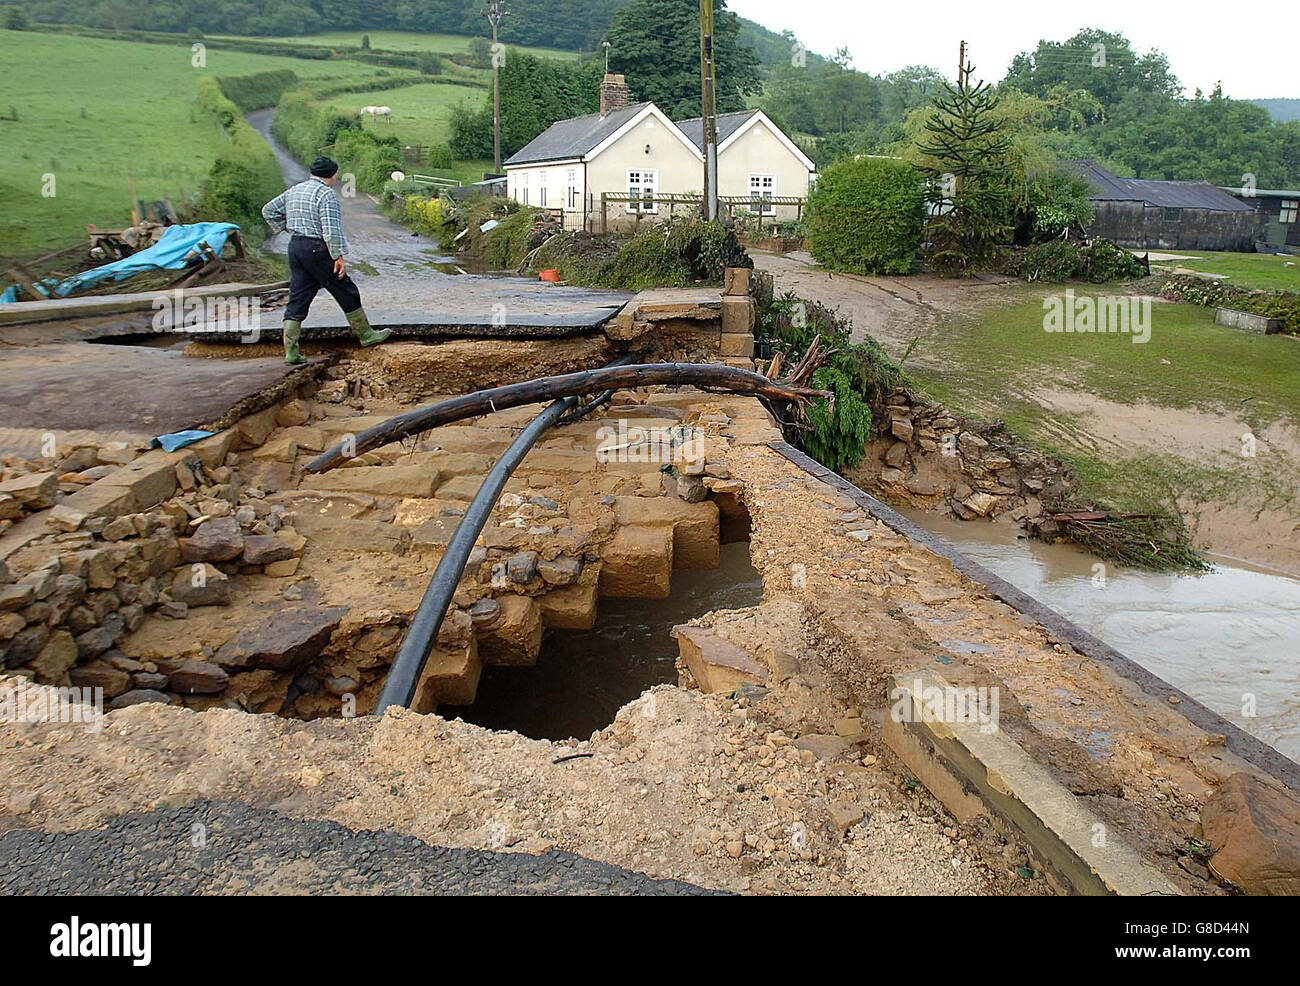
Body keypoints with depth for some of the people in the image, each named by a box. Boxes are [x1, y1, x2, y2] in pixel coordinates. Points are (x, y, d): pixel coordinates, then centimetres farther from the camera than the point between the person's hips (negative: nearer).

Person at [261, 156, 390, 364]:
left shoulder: (294, 190, 16)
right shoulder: (326, 193, -11)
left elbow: (268, 210, 22)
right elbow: (331, 229, -21)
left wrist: (285, 228, 19)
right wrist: (339, 256, -18)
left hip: (295, 246, 8)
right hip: (317, 248, -8)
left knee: (297, 300, 6)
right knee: (347, 293, 7)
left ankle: (291, 351, 1)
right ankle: (365, 335, 17)